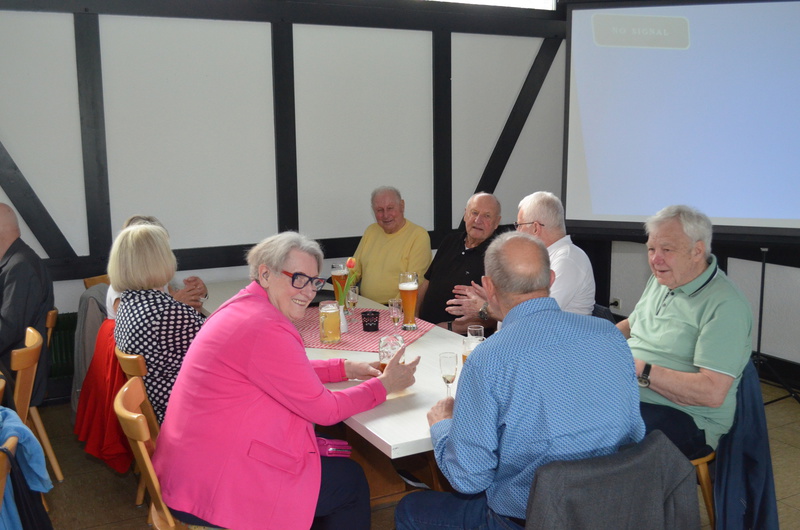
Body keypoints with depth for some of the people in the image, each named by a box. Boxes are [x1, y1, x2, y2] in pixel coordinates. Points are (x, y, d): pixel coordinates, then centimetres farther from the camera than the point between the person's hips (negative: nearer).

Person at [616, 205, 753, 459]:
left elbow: (712, 393, -21)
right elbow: (630, 325, 28)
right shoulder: (661, 281, 13)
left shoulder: (725, 305, -15)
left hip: (685, 418, -8)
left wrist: (641, 370, -23)